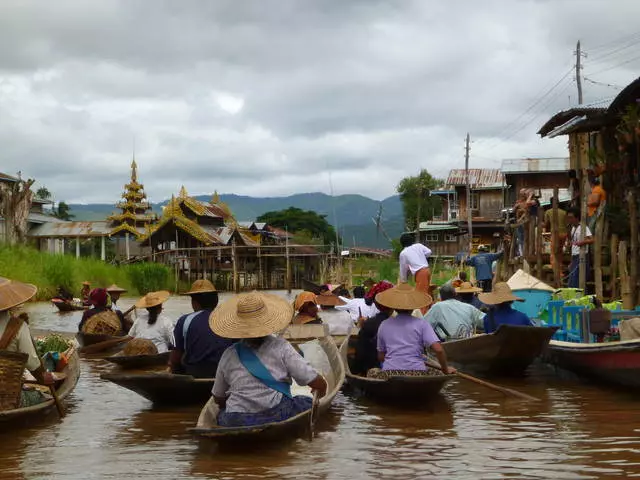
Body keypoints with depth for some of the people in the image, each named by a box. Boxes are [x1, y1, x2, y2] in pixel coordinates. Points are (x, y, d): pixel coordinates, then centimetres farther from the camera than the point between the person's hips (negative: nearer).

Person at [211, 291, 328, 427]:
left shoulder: (228, 355, 6)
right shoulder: (280, 347, -3)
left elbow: (218, 399, 17)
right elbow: (319, 384, -4)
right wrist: (321, 391, 20)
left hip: (235, 422, 3)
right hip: (277, 415, -3)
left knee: (222, 413, 36)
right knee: (308, 403, 22)